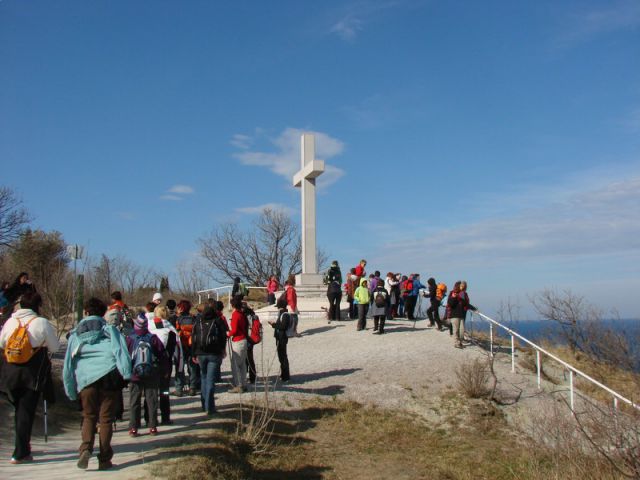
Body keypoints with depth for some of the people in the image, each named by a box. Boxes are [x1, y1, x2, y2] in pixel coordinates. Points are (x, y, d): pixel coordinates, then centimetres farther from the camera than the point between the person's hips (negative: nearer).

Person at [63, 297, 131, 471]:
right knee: (106, 418, 8)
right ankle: (104, 459, 7)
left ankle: (86, 449, -5)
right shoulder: (109, 329, 10)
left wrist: (71, 391, 19)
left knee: (89, 417, 17)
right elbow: (120, 350, -7)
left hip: (85, 379, 2)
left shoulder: (75, 334, 17)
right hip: (109, 376, -1)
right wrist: (127, 373, -14)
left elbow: (68, 364, 15)